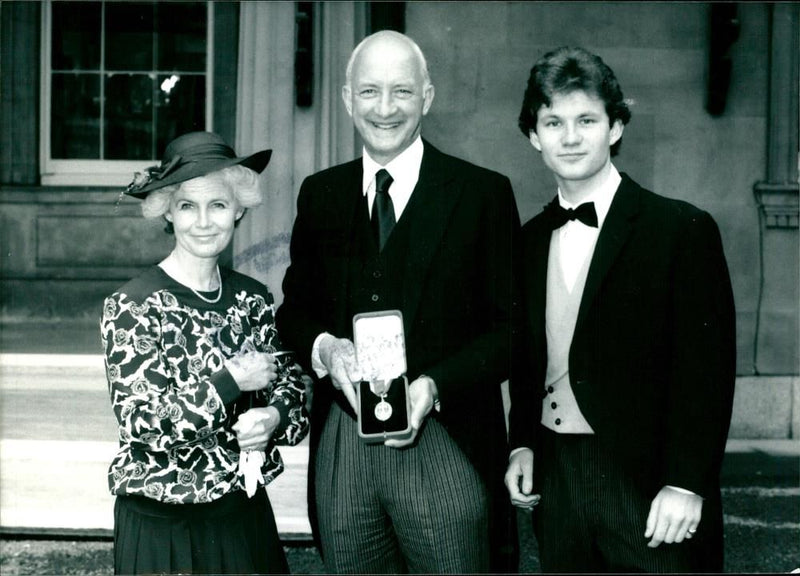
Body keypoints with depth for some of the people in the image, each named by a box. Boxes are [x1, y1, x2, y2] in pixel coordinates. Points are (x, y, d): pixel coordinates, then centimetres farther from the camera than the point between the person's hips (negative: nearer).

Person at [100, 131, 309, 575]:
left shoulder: (253, 299, 1)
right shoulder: (132, 306, -13)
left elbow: (289, 382, 10)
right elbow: (141, 421, -19)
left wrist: (276, 415, -11)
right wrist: (231, 381, -21)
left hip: (244, 510, 5)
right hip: (162, 524, -4)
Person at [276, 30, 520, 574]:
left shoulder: (483, 193, -1)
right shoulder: (320, 193, 10)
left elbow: (512, 327, -3)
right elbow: (295, 307, 14)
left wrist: (435, 384, -18)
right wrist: (323, 348, -8)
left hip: (444, 443, -3)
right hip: (341, 445, 4)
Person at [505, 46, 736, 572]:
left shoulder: (683, 229, -6)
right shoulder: (532, 241, 11)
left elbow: (708, 368, -10)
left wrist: (685, 485, -14)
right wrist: (523, 444, 5)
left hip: (649, 491, -4)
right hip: (555, 484, 5)